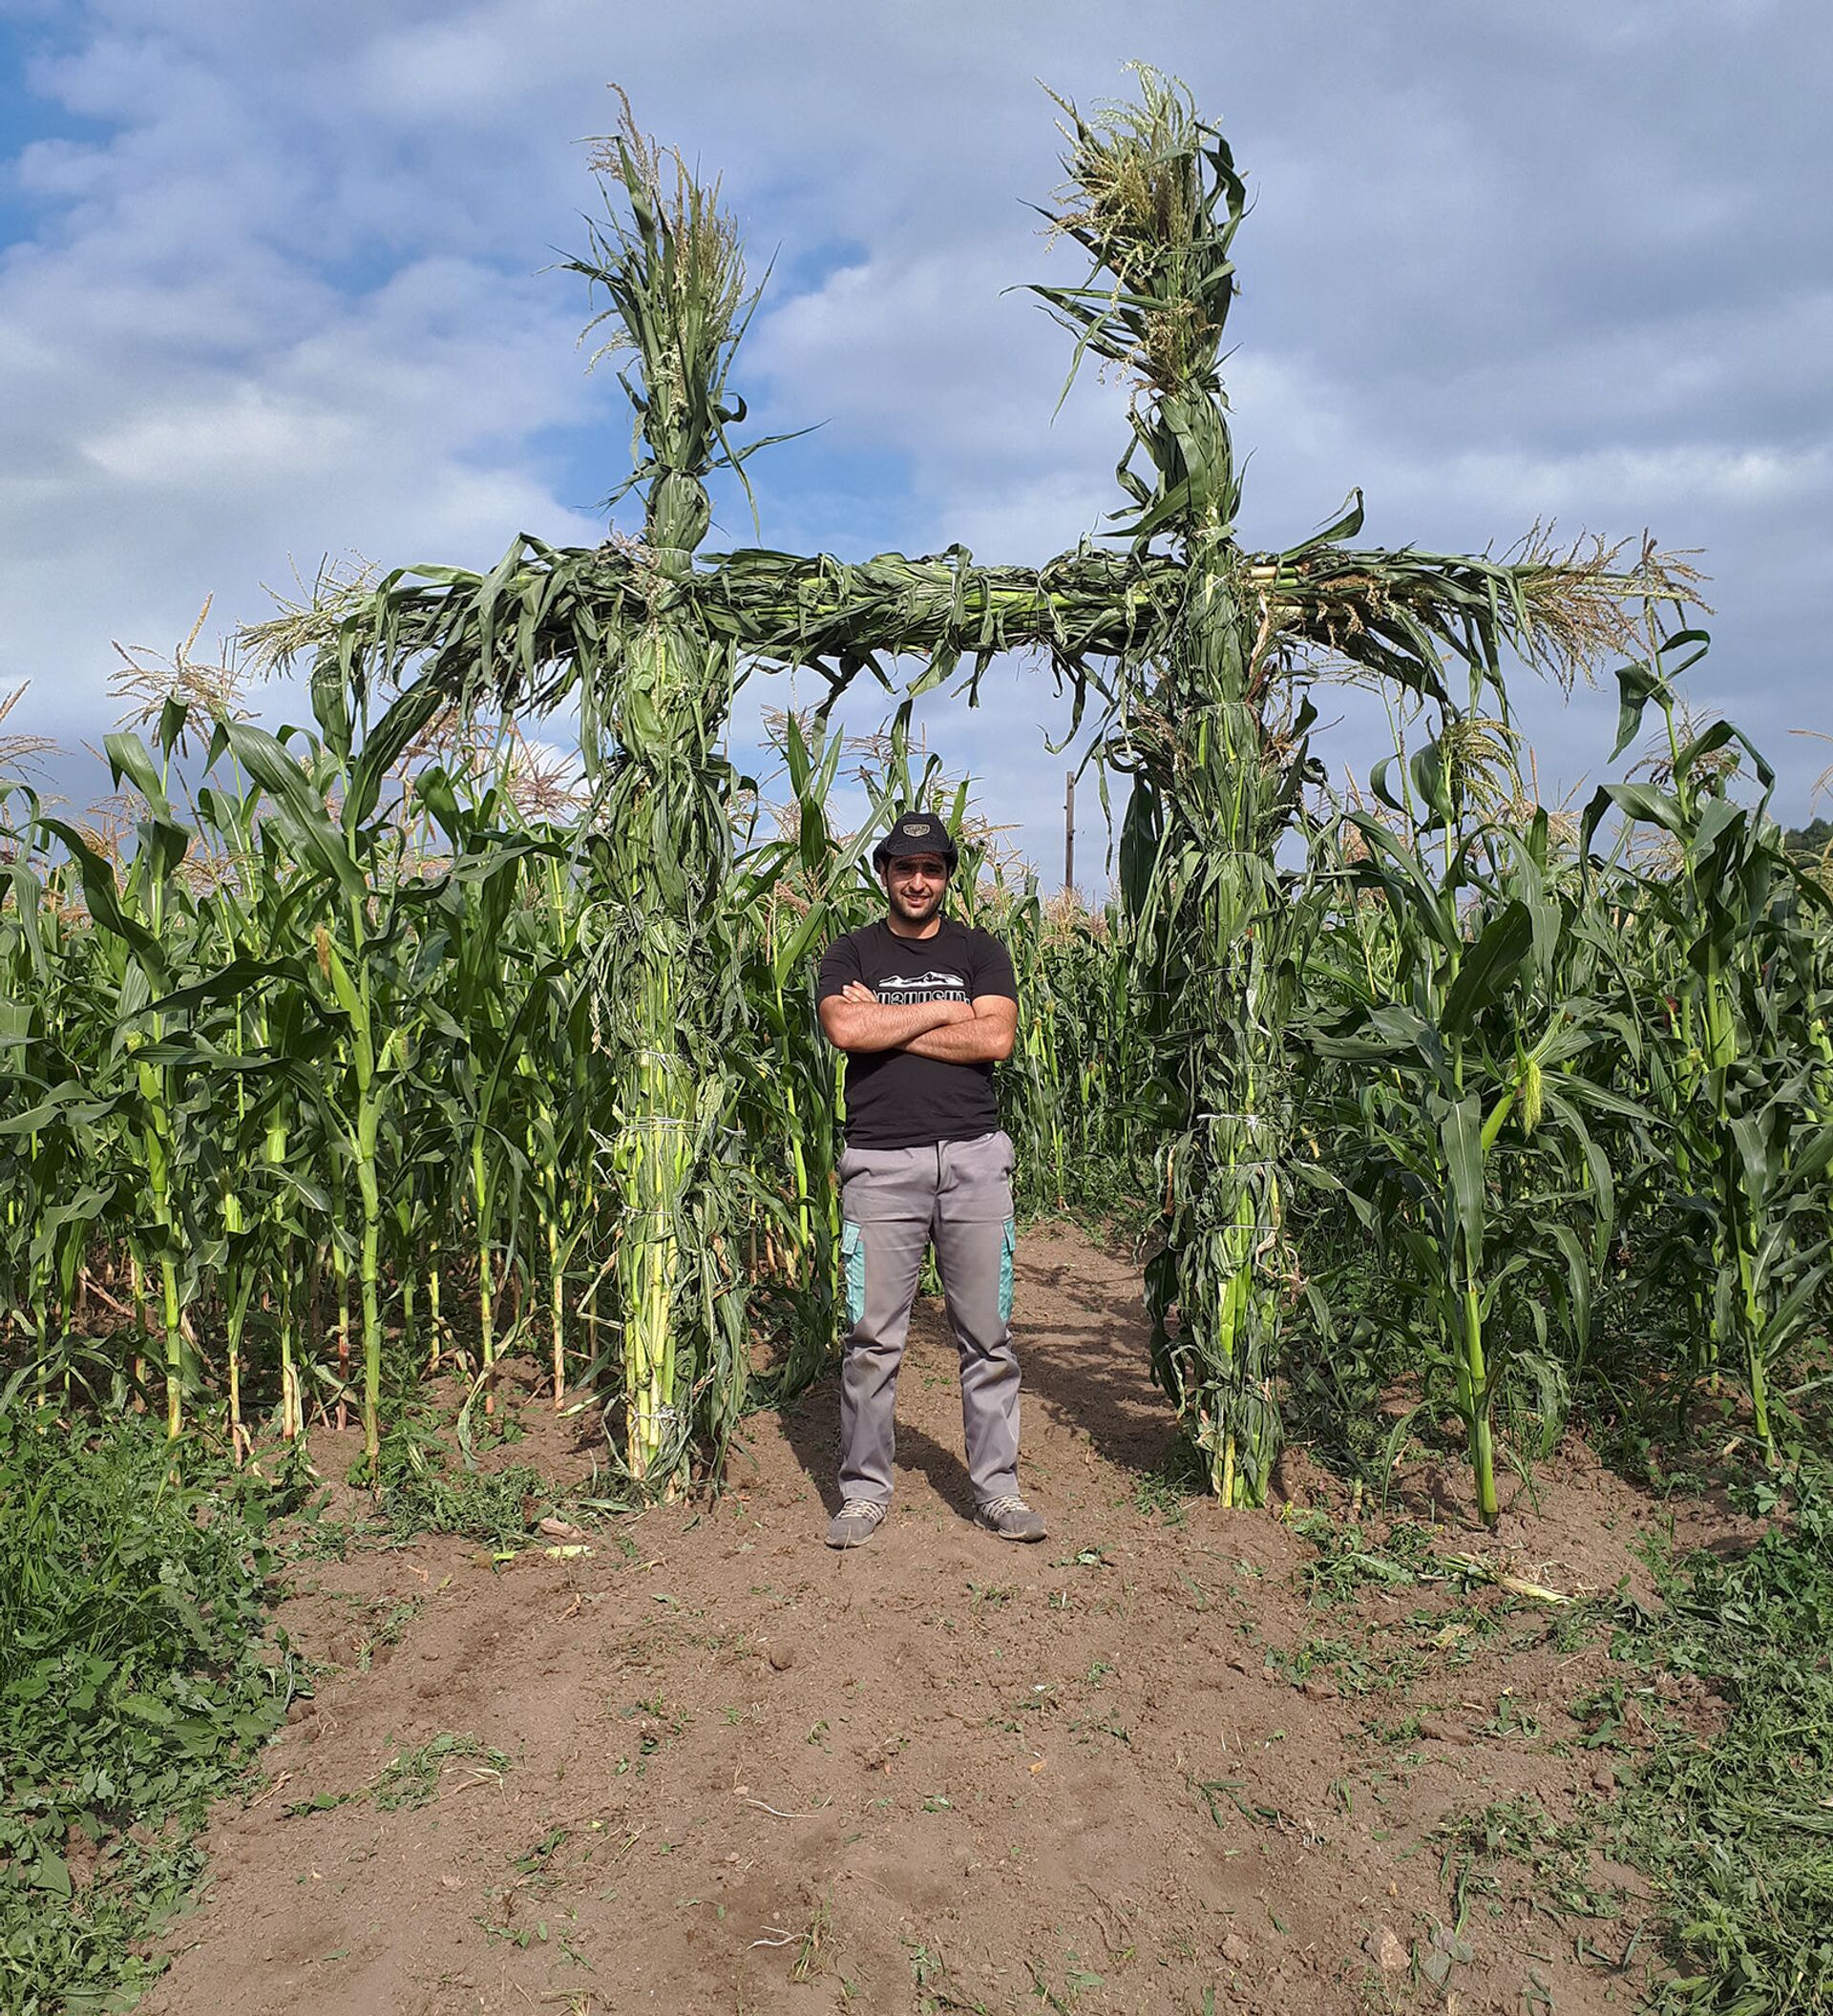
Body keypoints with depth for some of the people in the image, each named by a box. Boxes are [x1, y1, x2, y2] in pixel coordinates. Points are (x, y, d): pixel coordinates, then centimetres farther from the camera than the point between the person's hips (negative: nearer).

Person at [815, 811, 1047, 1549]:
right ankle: (864, 1490, 16)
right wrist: (942, 1011, -4)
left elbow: (997, 1038, -6)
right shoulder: (851, 954, 10)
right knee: (872, 1339, 2)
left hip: (973, 1158, 1)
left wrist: (887, 1026, -6)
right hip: (881, 1163, -1)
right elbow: (845, 1029, -11)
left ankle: (996, 1488, 17)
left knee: (987, 1337, 5)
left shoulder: (981, 951, 12)